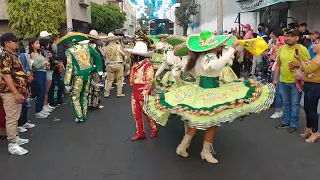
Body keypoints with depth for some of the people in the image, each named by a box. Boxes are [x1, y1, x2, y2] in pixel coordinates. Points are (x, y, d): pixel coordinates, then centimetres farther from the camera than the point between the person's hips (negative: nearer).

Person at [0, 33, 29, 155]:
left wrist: (22, 90, 21)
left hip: (17, 91, 10)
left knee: (15, 117, 17)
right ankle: (12, 144, 4)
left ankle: (15, 138, 29)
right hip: (10, 92, -10)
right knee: (11, 118, -3)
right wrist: (16, 93, -25)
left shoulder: (14, 55, 14)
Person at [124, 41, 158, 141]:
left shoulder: (148, 65, -16)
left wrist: (144, 94, -19)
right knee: (136, 114, 11)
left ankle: (154, 130, 27)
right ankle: (140, 133, 23)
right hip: (135, 93, 8)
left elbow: (149, 81, -18)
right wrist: (134, 90, 9)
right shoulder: (135, 65, 9)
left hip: (143, 93, -8)